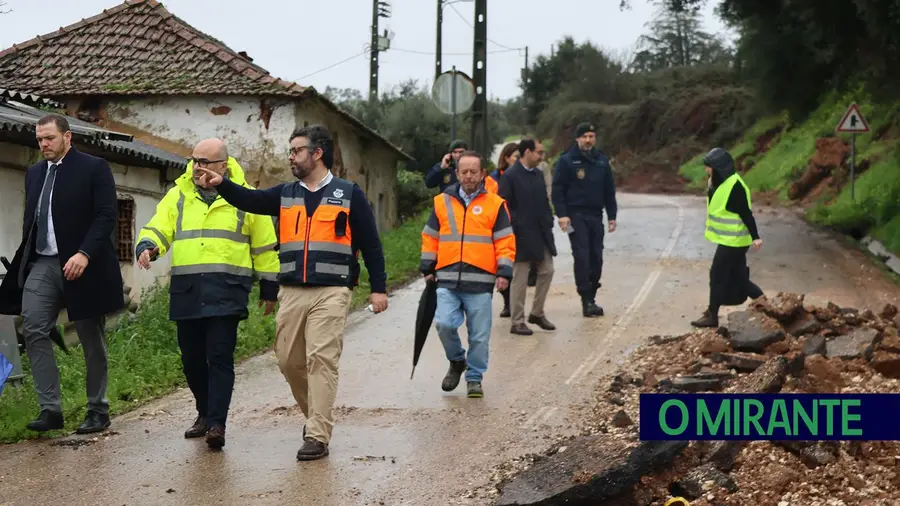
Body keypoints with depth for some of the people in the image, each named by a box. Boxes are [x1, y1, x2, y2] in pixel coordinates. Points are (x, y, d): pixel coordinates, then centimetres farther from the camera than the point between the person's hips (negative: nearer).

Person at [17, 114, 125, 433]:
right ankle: (50, 409, -9)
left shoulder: (94, 168, -4)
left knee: (92, 340, 4)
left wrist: (84, 254, -22)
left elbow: (106, 216, -11)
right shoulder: (34, 173, 15)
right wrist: (26, 260, 9)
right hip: (43, 265, 5)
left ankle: (98, 411, 16)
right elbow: (30, 221, 19)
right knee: (33, 330, -12)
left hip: (83, 266, -5)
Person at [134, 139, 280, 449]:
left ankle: (217, 423, -9)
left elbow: (264, 246, 10)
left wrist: (269, 288, 11)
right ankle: (205, 413, 28)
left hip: (226, 290, -4)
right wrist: (147, 247, -17)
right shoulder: (178, 195, 12)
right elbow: (158, 229, 6)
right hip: (186, 291, 4)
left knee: (220, 358, -10)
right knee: (192, 358, 10)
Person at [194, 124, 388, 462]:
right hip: (292, 292, 5)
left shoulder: (349, 194, 3)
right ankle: (316, 415, 30)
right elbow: (250, 200, -2)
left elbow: (370, 243, 3)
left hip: (331, 292, -5)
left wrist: (378, 288, -1)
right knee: (289, 361, 7)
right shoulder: (286, 195, 14)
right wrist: (222, 185, -20)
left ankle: (317, 437, -9)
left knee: (321, 360, -12)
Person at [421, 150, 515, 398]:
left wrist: (504, 272, -5)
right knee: (444, 324, -14)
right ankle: (457, 361, 14)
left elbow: (505, 242, 3)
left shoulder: (495, 204, 4)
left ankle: (474, 378, 21)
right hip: (447, 280, 1)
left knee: (479, 335, 3)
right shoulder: (442, 202, 10)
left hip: (480, 282, -1)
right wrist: (428, 268, 12)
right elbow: (430, 238, 16)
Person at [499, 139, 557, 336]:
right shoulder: (510, 177, -12)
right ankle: (517, 322, 7)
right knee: (520, 279, -1)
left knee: (547, 271, 9)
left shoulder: (538, 174, 11)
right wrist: (514, 230, -17)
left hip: (541, 234, 8)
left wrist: (549, 222, 8)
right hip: (522, 236, -8)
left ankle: (537, 313, 23)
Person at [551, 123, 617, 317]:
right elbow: (557, 190, -6)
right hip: (576, 216, -5)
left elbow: (609, 190, 16)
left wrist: (612, 216, 11)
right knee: (582, 257, -10)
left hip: (596, 216, 5)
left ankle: (591, 298, 15)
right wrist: (562, 214, -15)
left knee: (596, 258, 5)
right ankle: (587, 300, -7)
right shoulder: (567, 161, -3)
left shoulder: (602, 161, 11)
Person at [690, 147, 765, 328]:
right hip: (727, 239, 10)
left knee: (717, 275, -4)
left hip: (733, 240, -10)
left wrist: (755, 237, -21)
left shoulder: (735, 186, -21)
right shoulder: (718, 183, 8)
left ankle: (712, 316, 4)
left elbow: (746, 214, -21)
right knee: (738, 277, 14)